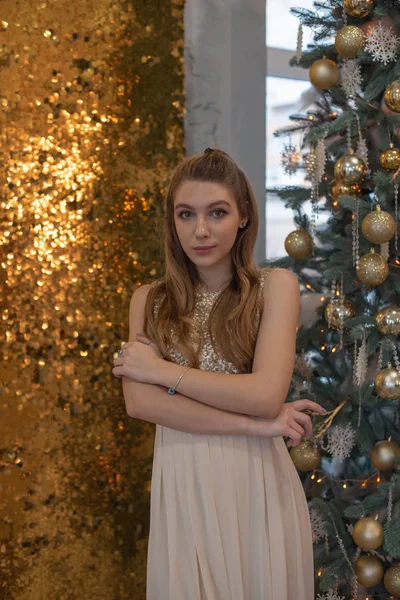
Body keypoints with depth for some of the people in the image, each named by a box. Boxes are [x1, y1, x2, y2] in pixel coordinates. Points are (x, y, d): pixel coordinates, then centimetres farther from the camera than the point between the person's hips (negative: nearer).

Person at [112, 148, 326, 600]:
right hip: (182, 487, 2)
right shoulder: (149, 300, 5)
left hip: (256, 486, -1)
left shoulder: (275, 286, -3)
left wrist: (161, 370, -8)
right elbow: (138, 401, -10)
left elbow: (267, 395, -14)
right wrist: (253, 424, -16)